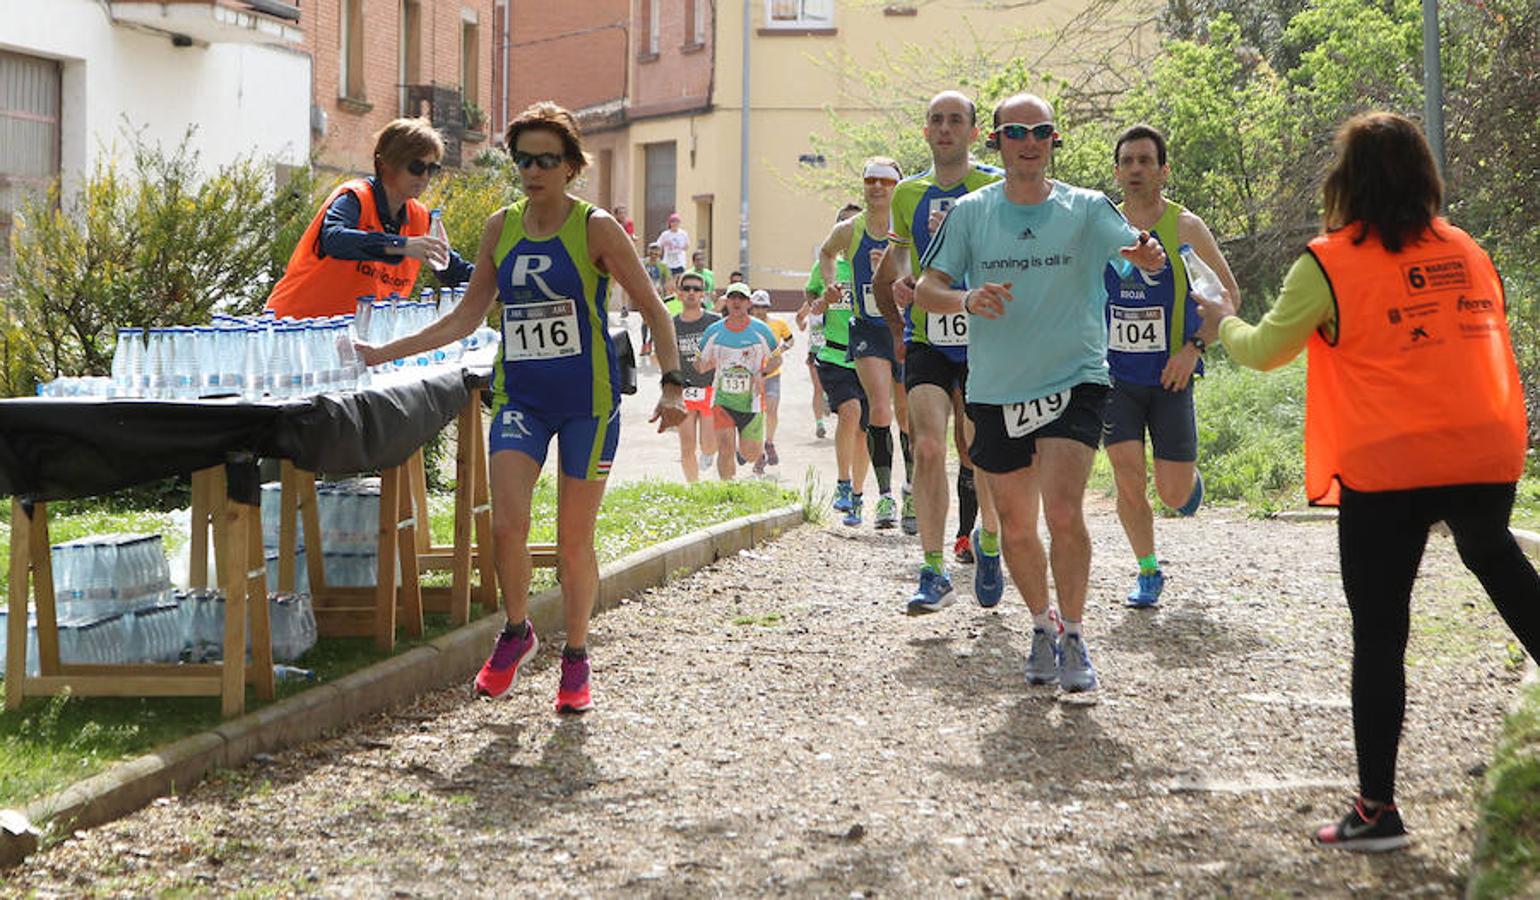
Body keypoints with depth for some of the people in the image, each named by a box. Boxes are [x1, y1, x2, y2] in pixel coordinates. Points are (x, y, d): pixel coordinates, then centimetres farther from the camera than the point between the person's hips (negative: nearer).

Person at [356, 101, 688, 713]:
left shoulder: (595, 228, -6)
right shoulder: (501, 228, 5)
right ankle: (516, 633, 10)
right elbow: (465, 319, 13)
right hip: (520, 396, 3)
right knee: (507, 524, -15)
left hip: (587, 399, -3)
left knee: (574, 541, 2)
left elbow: (653, 310, -3)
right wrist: (385, 354, 8)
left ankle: (575, 657, 22)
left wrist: (671, 384, -17)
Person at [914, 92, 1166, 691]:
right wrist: (964, 299, -22)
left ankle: (1074, 640, -3)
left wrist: (1147, 255, -41)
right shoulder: (970, 213, 2)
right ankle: (1042, 627, 33)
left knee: (1064, 513, -19)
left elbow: (1134, 249, -17)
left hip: (1074, 380, -2)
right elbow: (926, 289, 0)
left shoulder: (1085, 209, -2)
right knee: (1015, 525, 9)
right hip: (996, 391, 3)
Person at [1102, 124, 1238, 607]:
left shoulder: (1186, 228, -5)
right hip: (1115, 373, 2)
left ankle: (1189, 476, 36)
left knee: (1174, 494, -3)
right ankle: (1148, 572, 9)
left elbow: (1228, 292, 0)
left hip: (1170, 375, -2)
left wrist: (1194, 347, -11)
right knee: (1128, 477, -11)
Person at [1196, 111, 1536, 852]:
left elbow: (1264, 350, 5)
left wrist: (1223, 321, 25)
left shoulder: (1328, 263, -5)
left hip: (1386, 468, -4)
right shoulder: (1468, 253, 9)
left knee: (1379, 632, 1)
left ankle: (1377, 807, 1)